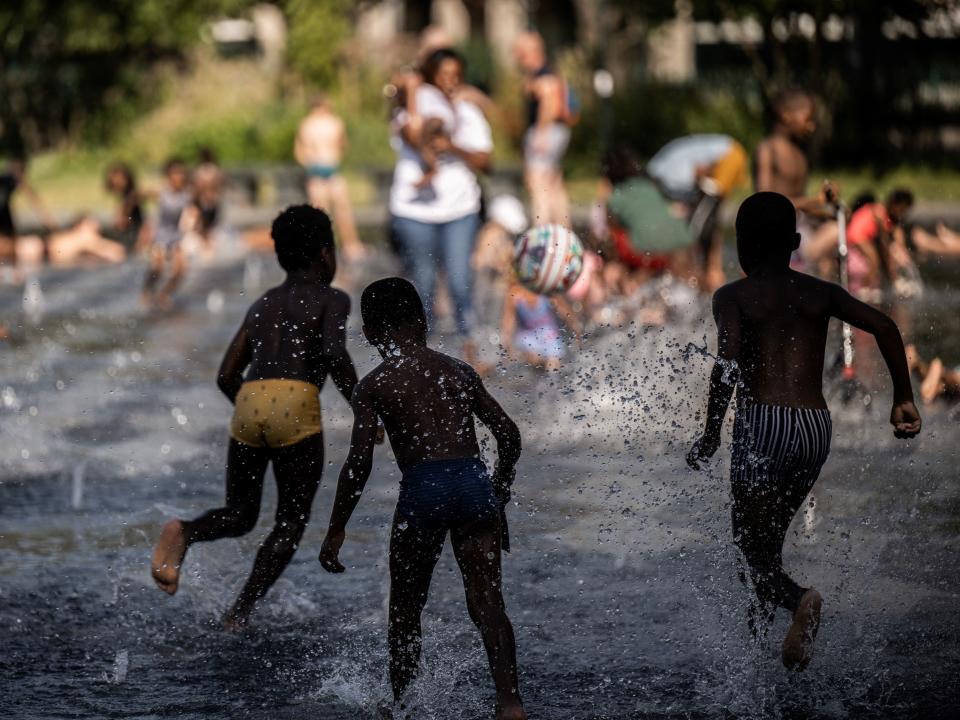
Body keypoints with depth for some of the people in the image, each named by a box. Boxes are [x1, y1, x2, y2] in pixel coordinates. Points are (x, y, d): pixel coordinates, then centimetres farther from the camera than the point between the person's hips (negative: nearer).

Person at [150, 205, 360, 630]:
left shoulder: (263, 305, 26)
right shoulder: (332, 300, 10)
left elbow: (226, 377, 21)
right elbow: (334, 354, -11)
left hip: (248, 405, 5)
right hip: (296, 405, -5)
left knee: (239, 516, 16)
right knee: (290, 524, 7)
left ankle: (185, 532, -16)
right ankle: (241, 611, -7)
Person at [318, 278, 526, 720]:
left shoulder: (373, 386, 6)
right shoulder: (458, 372, 16)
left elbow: (359, 462, -3)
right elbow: (508, 435, 13)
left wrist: (336, 530, 3)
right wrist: (501, 490, 29)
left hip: (423, 488, -2)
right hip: (474, 482, 2)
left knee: (405, 611, 15)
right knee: (487, 605, -3)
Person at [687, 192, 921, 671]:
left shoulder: (733, 297, 3)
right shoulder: (820, 293, 14)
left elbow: (728, 362, -14)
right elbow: (883, 326, 1)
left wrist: (710, 436, -8)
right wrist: (904, 399, 6)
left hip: (763, 424, -4)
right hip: (817, 427, 4)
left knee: (751, 543, -2)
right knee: (769, 536, 24)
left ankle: (796, 599, -29)